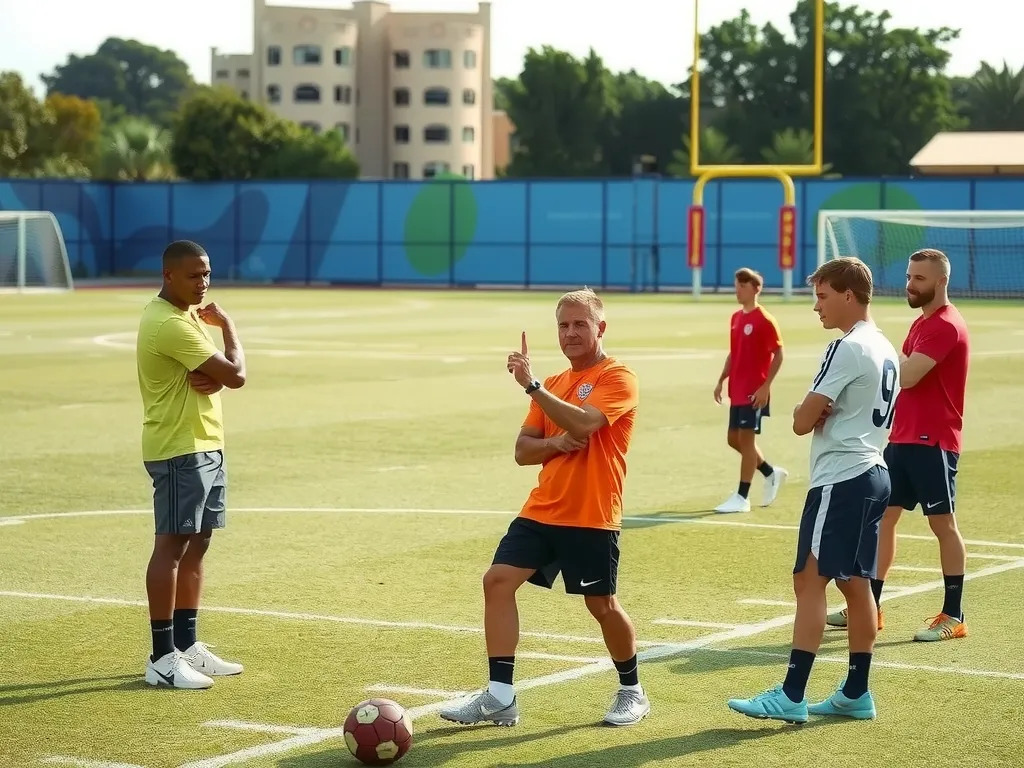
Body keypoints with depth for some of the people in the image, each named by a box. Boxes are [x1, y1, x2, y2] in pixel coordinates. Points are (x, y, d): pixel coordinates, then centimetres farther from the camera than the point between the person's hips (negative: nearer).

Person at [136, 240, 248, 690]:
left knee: (197, 544, 12)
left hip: (206, 446, 10)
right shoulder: (168, 324, -19)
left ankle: (187, 646, 19)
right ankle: (162, 658, -8)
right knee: (172, 545, -9)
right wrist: (227, 324, -3)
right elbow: (236, 375, -20)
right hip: (179, 450, -10)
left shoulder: (187, 315, 14)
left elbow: (222, 372, 14)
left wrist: (212, 378, -10)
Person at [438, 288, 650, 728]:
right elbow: (523, 451, 12)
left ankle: (632, 692, 25)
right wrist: (556, 443, -10)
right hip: (541, 511, 7)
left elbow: (582, 424, -26)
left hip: (592, 519, -6)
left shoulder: (618, 378, -8)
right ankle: (500, 697, -5)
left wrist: (531, 385, -28)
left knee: (602, 605, 1)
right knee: (497, 580, -7)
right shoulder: (554, 384, 14)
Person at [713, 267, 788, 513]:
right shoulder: (736, 318, 12)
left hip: (754, 392, -8)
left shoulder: (765, 320, -12)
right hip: (737, 391, 8)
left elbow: (778, 355, -13)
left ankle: (742, 498, -2)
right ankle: (772, 473, 30)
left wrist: (765, 386, -18)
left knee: (746, 438, -6)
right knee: (734, 439, 11)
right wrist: (721, 381, 13)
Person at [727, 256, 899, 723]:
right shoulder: (885, 350, 14)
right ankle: (856, 694, 16)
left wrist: (808, 412, 6)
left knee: (810, 580, -10)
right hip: (872, 473, 10)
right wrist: (819, 412, -1)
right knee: (854, 583, 12)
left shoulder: (848, 348, -15)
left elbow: (803, 422, -15)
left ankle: (791, 697, -12)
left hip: (841, 480, -10)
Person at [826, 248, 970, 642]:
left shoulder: (946, 326, -15)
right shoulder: (923, 322, 17)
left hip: (932, 442, -10)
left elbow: (905, 377, -24)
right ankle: (870, 606, 15)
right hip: (903, 437, 10)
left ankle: (953, 616, 4)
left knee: (942, 523, -3)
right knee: (883, 515, 9)